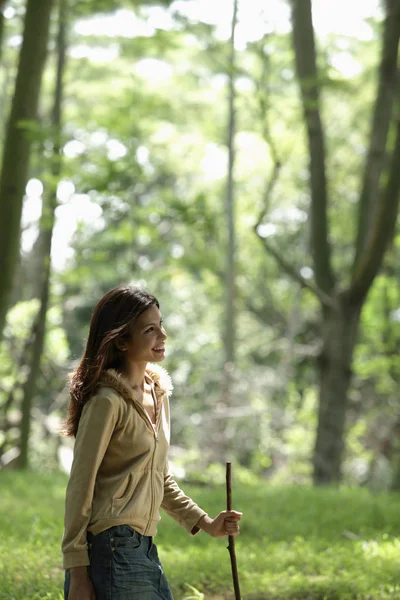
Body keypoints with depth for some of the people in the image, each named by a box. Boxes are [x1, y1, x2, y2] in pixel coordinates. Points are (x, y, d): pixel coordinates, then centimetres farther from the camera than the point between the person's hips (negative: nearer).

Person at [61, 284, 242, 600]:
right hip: (111, 547, -8)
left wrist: (205, 522, 15)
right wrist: (77, 573, -14)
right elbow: (80, 487, -12)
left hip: (144, 549, 8)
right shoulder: (108, 401, -12)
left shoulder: (159, 393, 14)